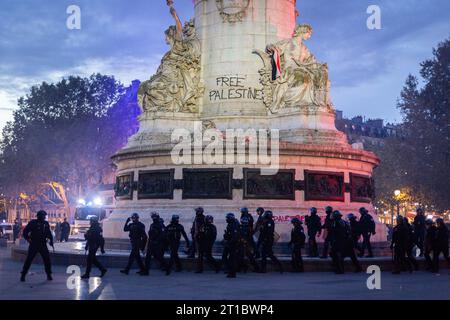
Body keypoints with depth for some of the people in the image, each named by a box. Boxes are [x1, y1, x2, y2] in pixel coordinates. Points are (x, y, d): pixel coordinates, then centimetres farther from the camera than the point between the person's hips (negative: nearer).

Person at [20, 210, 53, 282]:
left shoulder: (46, 224, 8)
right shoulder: (33, 223, -5)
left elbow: (49, 234, 16)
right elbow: (25, 231, -2)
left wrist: (51, 241, 9)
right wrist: (27, 239, -12)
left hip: (43, 245, 3)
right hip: (34, 245, -3)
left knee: (47, 259, -1)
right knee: (29, 260, -4)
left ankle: (49, 275, 10)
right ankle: (23, 275, 6)